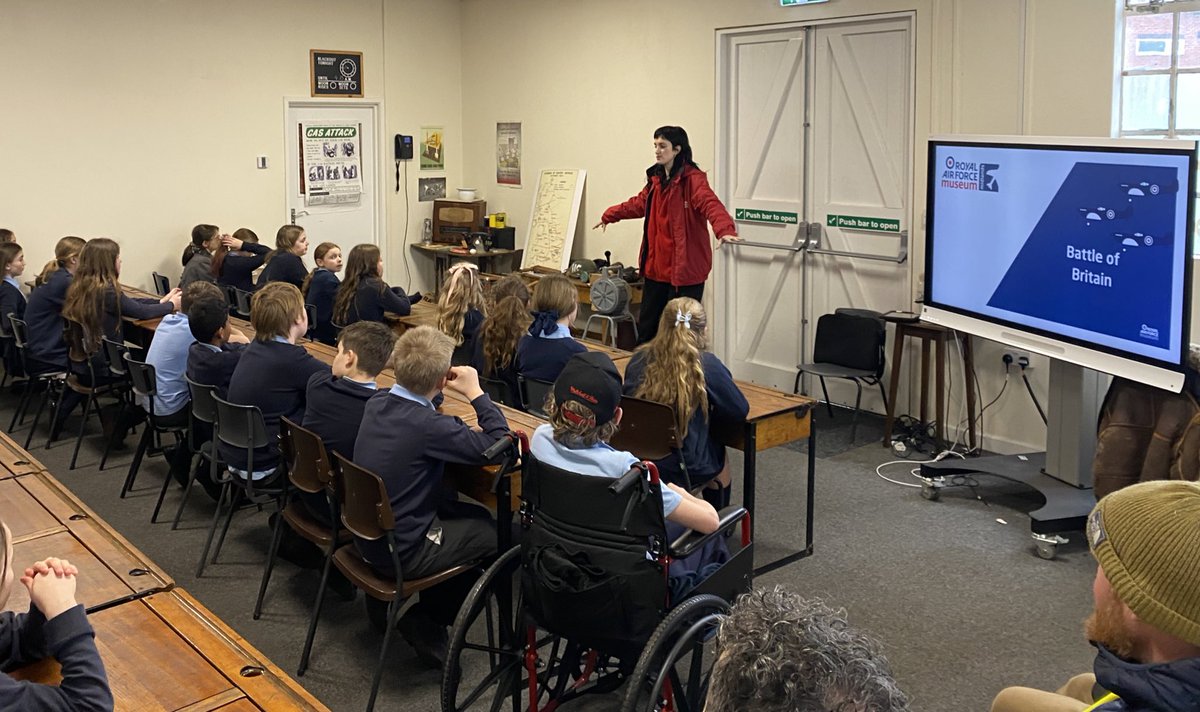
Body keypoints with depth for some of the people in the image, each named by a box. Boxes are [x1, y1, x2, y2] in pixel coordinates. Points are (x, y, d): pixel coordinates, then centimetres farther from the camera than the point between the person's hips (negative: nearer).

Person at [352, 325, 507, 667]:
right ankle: (426, 621, 12)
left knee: (454, 503, 21)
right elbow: (500, 443, -23)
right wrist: (476, 393, -14)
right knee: (495, 532, 8)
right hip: (402, 554, -8)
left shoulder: (376, 404, -4)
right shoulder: (428, 426, -28)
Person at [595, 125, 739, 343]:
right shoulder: (656, 178, 13)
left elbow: (711, 204, -30)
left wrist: (724, 230, -49)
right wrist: (609, 216, 41)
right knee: (646, 326, 15)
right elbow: (639, 203, 31)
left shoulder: (692, 178, -13)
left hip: (685, 267, -8)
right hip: (656, 266, 8)